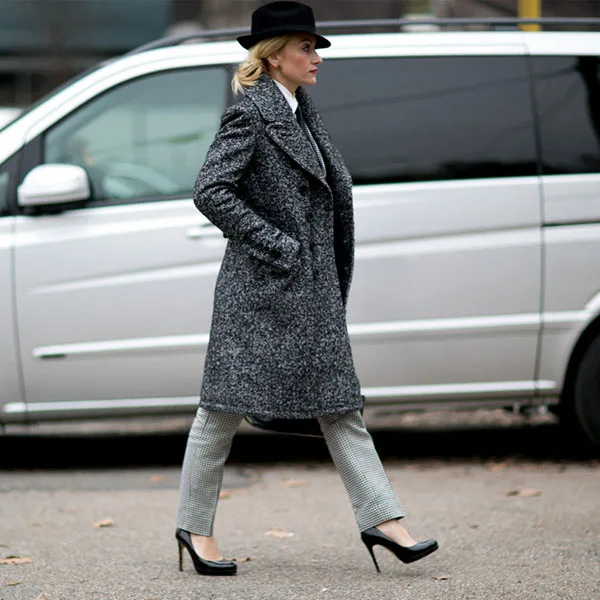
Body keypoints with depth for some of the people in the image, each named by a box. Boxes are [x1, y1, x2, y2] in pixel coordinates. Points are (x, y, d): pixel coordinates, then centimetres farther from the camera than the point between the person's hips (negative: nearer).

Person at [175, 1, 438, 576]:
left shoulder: (302, 111, 14)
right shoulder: (250, 113, -12)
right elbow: (209, 191, -19)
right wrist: (272, 243, -18)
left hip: (313, 287, 9)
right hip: (260, 289, -8)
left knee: (339, 401, 6)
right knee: (226, 405, 2)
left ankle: (381, 520, 6)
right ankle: (194, 525, 12)